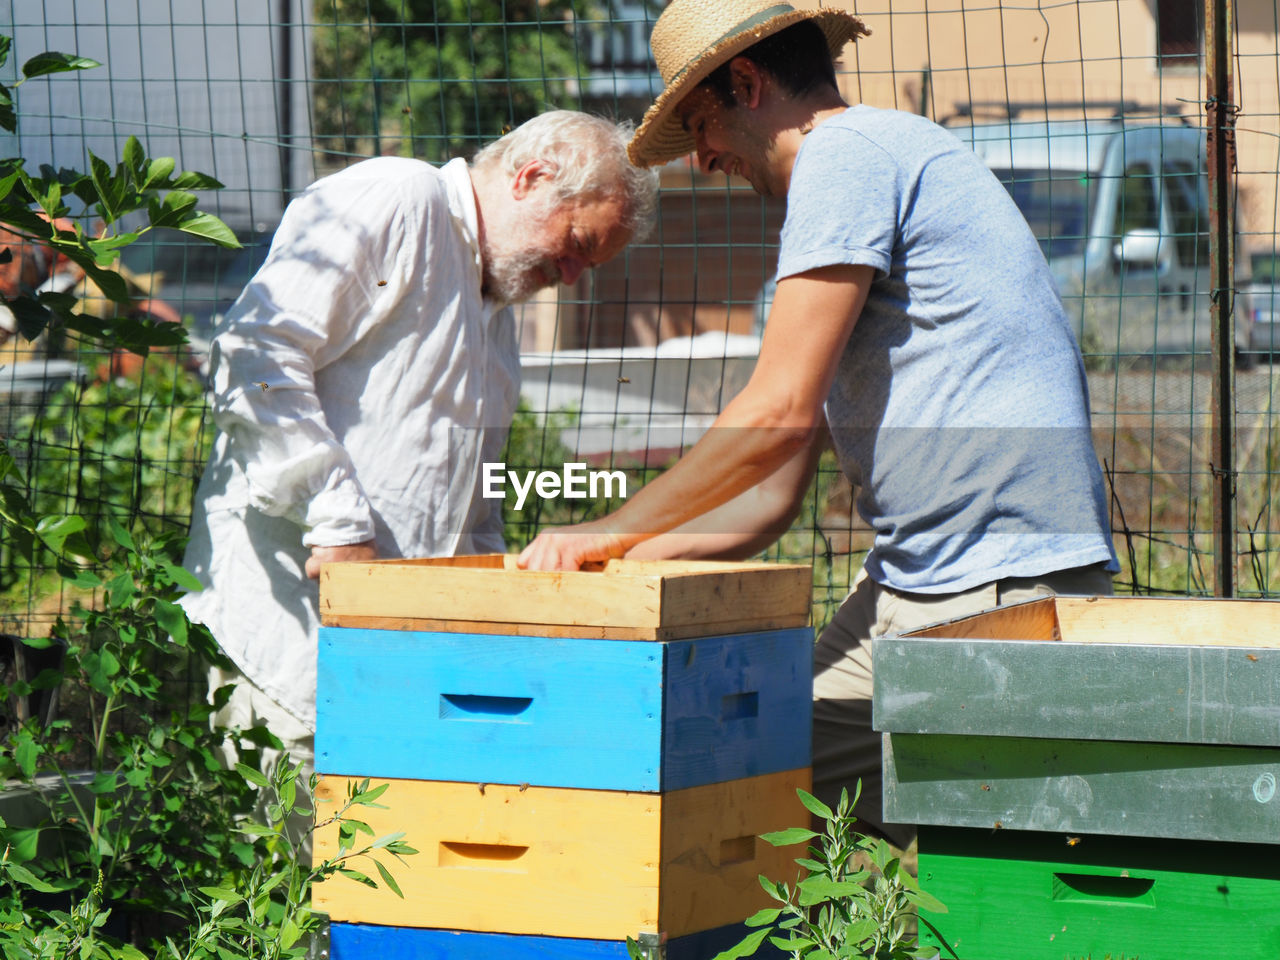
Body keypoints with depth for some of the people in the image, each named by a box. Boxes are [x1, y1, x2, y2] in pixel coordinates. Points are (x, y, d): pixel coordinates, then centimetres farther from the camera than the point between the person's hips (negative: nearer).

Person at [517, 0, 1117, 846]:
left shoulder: (848, 152, -6)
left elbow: (779, 415, -13)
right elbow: (770, 500, 23)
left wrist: (608, 533, -4)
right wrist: (608, 561, 17)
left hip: (1005, 585, -10)